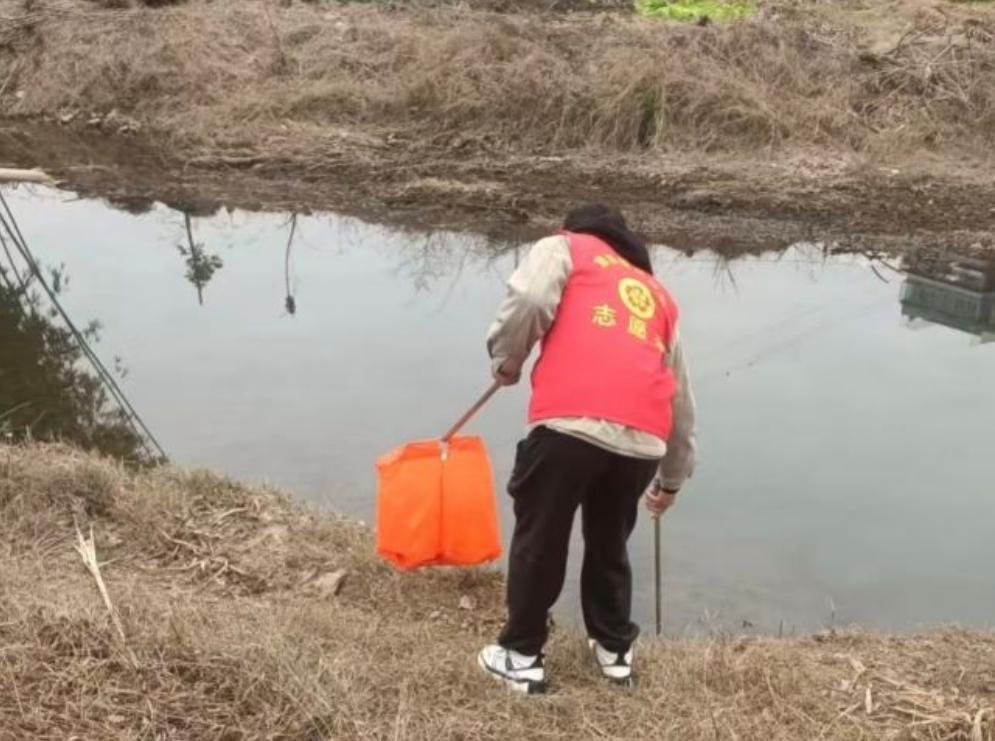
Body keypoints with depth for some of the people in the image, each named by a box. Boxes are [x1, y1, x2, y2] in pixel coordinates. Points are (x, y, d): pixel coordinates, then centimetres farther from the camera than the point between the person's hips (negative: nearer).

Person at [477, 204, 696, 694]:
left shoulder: (563, 247, 20)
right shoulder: (658, 296, 34)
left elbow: (529, 300, -4)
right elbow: (681, 397, 37)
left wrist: (506, 362, 14)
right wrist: (672, 478, 48)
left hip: (571, 425, -5)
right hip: (643, 442, 5)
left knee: (539, 539, 15)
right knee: (609, 543, 27)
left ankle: (521, 657, 26)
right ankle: (615, 651, 39)